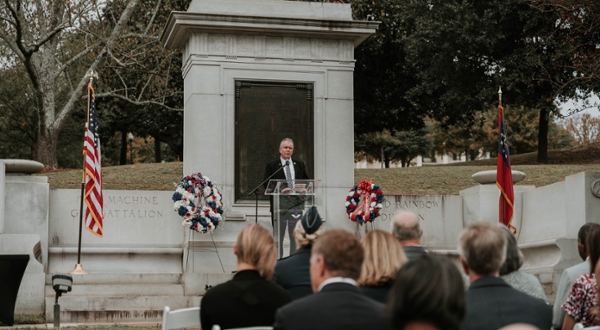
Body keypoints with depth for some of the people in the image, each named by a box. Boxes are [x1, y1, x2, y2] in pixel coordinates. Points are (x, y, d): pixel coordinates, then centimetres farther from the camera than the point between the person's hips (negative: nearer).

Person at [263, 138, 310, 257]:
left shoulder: (300, 164, 15)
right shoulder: (271, 166, 4)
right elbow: (267, 185, -4)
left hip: (296, 203, 3)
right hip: (280, 204, -3)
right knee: (278, 236, 4)